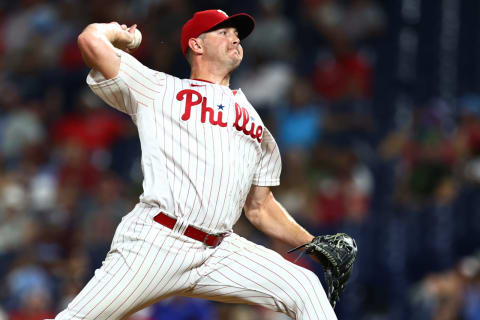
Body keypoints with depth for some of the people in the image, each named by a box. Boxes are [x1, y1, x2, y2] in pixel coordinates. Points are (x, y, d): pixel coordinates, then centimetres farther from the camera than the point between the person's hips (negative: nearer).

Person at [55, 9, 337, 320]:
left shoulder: (255, 122, 25)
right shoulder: (159, 90, 11)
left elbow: (260, 208, 27)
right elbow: (92, 40, 0)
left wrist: (314, 246, 16)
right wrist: (119, 32, 22)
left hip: (221, 255, 5)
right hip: (155, 243, -4)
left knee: (305, 289, -10)